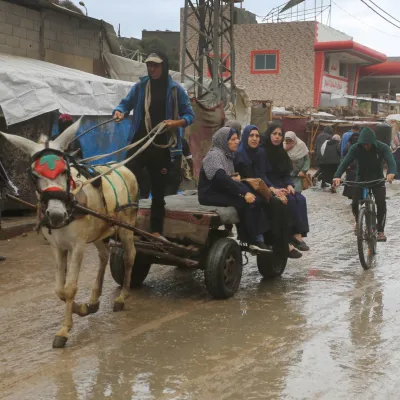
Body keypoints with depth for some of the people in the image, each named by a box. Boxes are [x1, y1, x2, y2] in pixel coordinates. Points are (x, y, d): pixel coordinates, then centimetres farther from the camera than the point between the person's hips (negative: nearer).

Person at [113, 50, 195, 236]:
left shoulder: (175, 89, -1)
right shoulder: (140, 86, 4)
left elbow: (189, 114, 1)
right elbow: (126, 103, 6)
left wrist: (177, 123, -19)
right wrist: (119, 111, -17)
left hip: (162, 147, -1)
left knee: (158, 190, 9)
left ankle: (156, 231, 18)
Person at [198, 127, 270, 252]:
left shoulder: (228, 154, 14)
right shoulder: (215, 154, -13)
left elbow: (228, 178, 14)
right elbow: (221, 178, -27)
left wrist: (235, 178, -11)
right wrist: (244, 193, -30)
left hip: (222, 191, 8)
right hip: (211, 194, -8)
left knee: (257, 199, -15)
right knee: (247, 202, -27)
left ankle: (260, 236, -19)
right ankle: (254, 240, -20)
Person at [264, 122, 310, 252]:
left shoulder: (281, 152, 16)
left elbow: (286, 173, 13)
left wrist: (289, 185, -8)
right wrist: (273, 189, -26)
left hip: (282, 186, 7)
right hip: (267, 188, -6)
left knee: (301, 199, -20)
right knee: (290, 200, -29)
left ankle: (299, 233, -27)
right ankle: (295, 234, -23)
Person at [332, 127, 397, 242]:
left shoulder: (382, 147, -22)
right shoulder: (355, 148, -20)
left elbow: (391, 161, -36)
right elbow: (345, 162, -30)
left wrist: (391, 172, -59)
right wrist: (337, 176, -48)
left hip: (377, 178, -1)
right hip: (361, 178, 1)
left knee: (381, 202, -17)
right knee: (355, 202, -11)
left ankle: (380, 231, -4)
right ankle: (358, 220, 23)